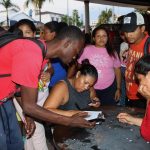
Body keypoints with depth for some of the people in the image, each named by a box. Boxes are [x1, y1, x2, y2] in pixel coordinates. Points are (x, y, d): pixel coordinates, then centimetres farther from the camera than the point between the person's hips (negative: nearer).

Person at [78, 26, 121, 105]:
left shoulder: (112, 52, 3)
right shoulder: (87, 50, -5)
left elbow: (117, 70, 8)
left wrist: (118, 88, 6)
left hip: (109, 89, 2)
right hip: (91, 89, -2)